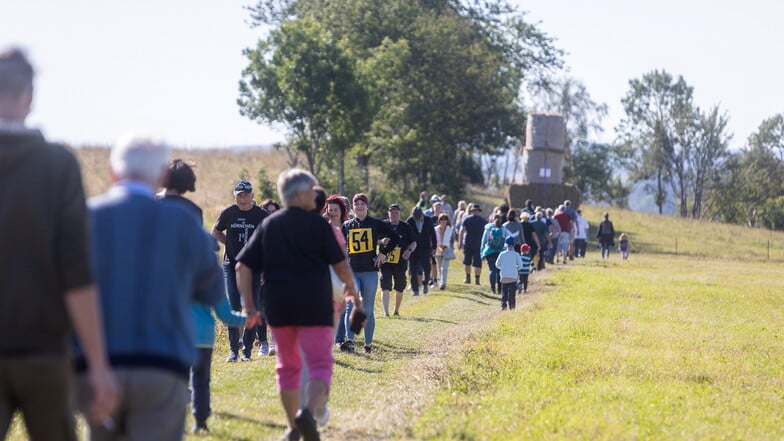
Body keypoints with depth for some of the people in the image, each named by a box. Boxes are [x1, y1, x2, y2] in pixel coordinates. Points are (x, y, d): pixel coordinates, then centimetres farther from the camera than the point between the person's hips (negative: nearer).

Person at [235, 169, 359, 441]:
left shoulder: (268, 225, 8)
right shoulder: (317, 224, -2)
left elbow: (243, 267, 3)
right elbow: (340, 265, 0)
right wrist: (351, 287, 20)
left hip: (278, 306, 4)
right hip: (314, 305, -4)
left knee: (288, 365, 18)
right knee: (320, 364, -3)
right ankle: (308, 410, -30)